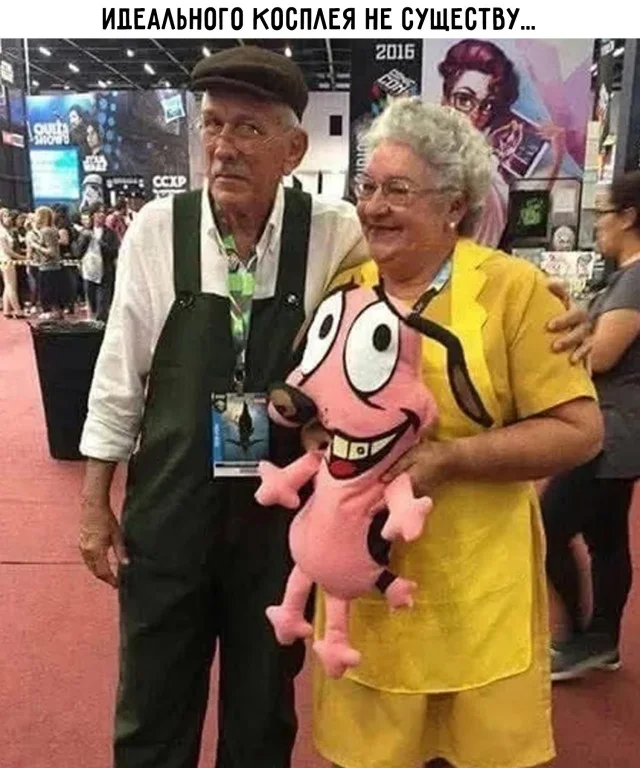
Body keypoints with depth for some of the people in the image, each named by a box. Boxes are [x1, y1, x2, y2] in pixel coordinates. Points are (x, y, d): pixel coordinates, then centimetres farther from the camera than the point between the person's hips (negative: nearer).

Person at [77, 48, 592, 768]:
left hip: (282, 515, 0)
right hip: (168, 513, 1)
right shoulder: (156, 229, -8)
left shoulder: (336, 233, -10)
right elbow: (120, 373, -1)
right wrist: (95, 500, 3)